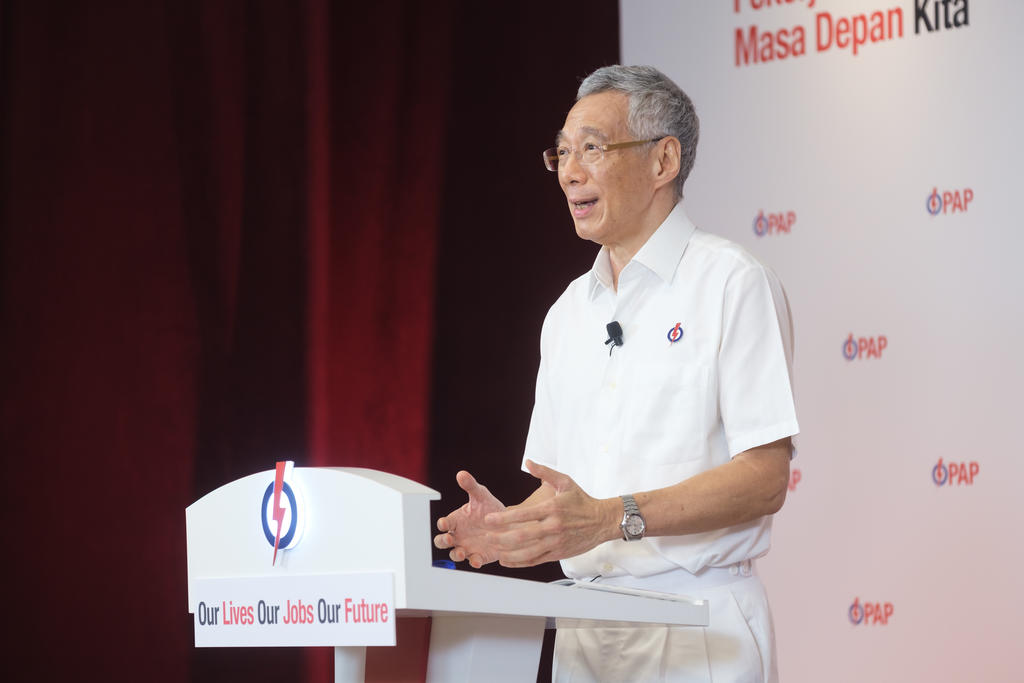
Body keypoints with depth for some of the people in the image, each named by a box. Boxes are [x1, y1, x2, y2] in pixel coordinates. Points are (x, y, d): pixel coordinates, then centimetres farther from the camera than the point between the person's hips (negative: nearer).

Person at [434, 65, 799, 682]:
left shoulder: (731, 284, -6)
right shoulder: (569, 312, 16)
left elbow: (765, 479, -15)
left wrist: (610, 518, -23)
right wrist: (513, 525, -5)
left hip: (698, 625, -6)